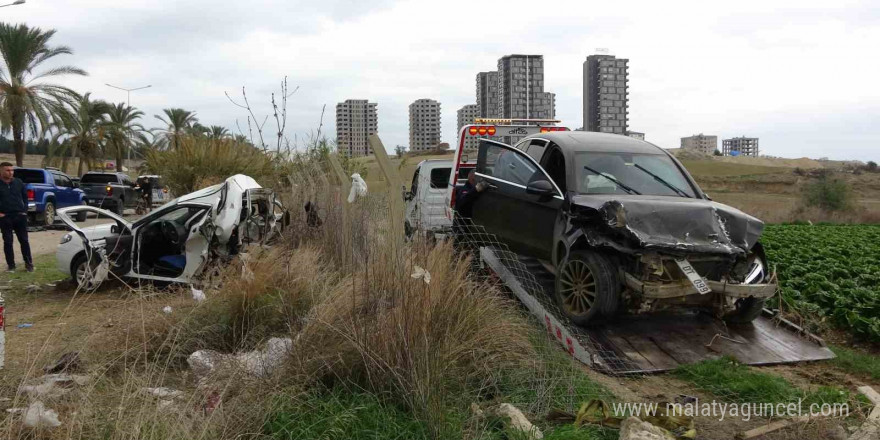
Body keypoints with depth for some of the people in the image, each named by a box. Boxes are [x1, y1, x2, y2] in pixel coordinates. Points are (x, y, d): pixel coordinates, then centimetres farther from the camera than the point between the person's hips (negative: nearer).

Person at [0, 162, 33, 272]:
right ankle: (11, 265, 12)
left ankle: (29, 263, 12)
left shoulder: (18, 182, 5)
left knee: (24, 240, 5)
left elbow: (25, 197, 12)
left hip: (20, 216, 1)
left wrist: (25, 210, 3)